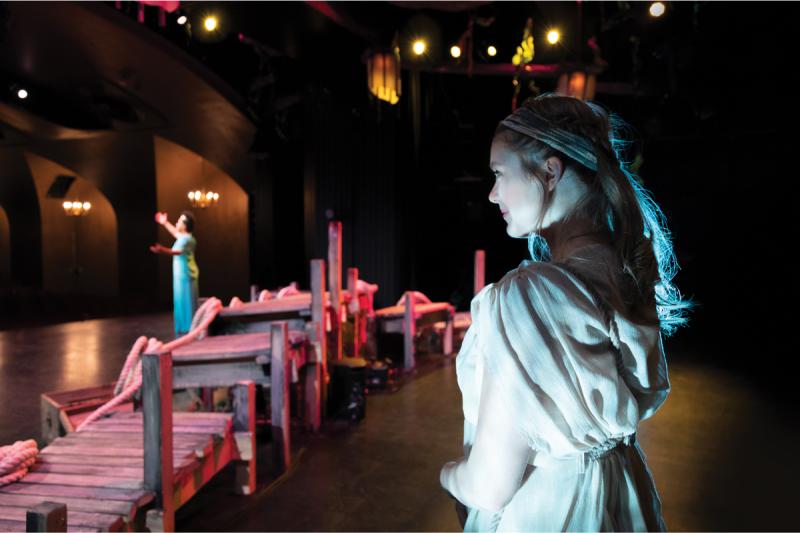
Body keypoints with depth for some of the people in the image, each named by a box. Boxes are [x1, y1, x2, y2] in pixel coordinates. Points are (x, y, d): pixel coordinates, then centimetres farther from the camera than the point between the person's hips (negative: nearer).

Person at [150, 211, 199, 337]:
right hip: (182, 274, 10)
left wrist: (162, 250, -55)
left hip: (185, 274, -10)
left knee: (186, 302, -8)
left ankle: (189, 330, -5)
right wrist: (165, 223, 41)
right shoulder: (184, 236, 12)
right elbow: (176, 233, 36)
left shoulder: (186, 239, -20)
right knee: (183, 302, 14)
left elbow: (177, 251, -38)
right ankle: (185, 328, 20)